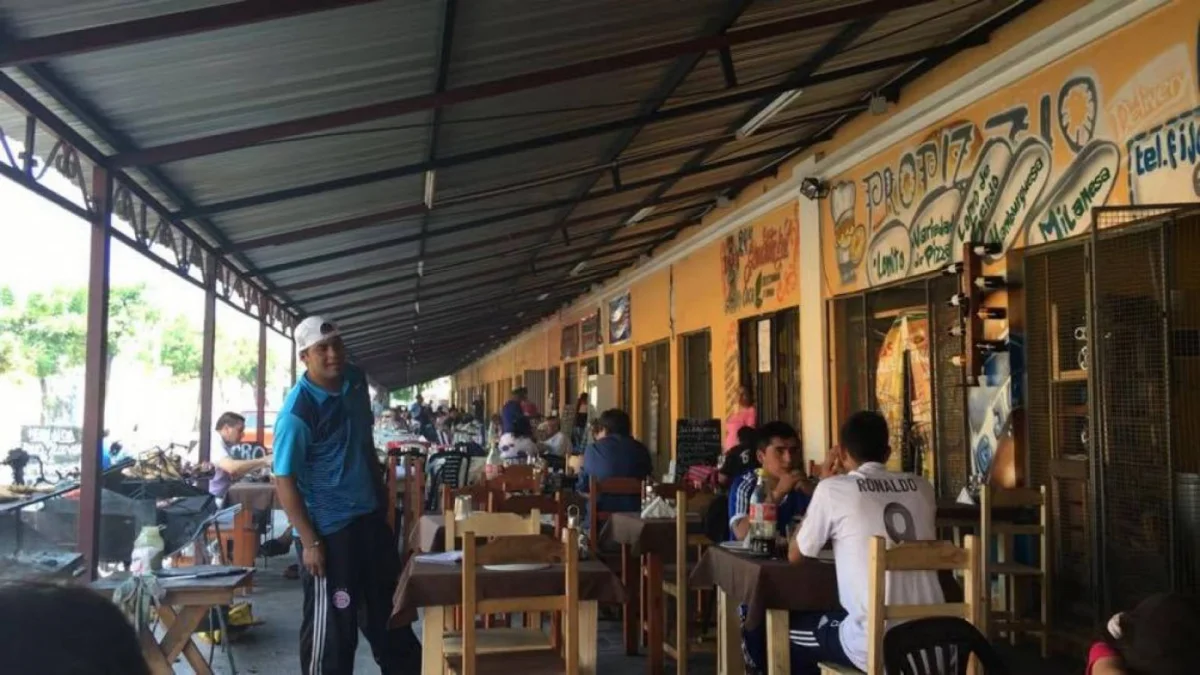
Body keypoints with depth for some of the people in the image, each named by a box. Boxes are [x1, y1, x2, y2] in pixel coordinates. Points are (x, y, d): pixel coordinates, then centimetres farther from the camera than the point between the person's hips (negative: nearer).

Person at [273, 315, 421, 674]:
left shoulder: (356, 381, 0)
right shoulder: (297, 410, -20)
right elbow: (284, 479, -18)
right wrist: (309, 541, -20)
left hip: (370, 515, 7)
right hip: (330, 528, -7)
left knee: (387, 608, 21)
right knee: (331, 624, 4)